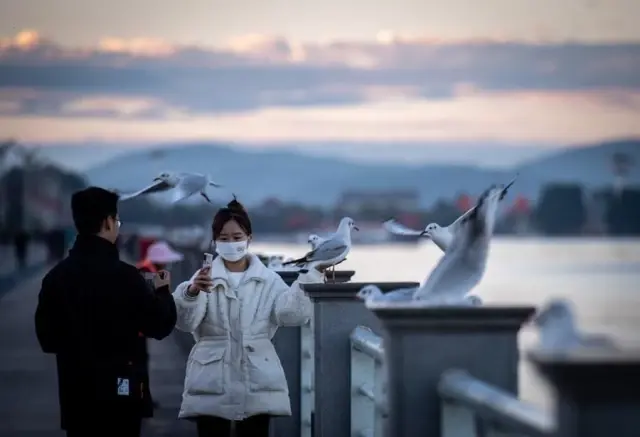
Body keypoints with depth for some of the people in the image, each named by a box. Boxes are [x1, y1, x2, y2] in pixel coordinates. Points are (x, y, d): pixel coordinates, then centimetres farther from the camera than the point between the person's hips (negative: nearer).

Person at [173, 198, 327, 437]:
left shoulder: (268, 280, 7)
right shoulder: (205, 278, 1)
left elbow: (292, 313, -8)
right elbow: (185, 320, -14)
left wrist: (314, 275, -17)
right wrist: (191, 292, -36)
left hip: (257, 383, 1)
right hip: (212, 383, -1)